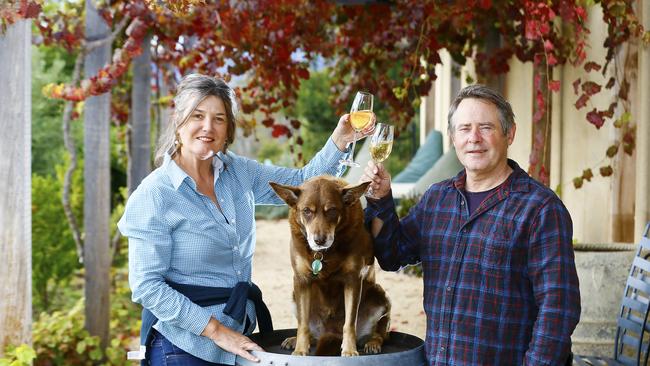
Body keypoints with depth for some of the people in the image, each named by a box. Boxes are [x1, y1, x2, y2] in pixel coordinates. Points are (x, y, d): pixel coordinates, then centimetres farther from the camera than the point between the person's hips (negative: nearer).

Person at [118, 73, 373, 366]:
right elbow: (146, 285, -17)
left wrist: (340, 140, -6)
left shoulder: (239, 172, 2)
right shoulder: (154, 194, -15)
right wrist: (216, 330, -19)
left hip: (239, 336, 6)